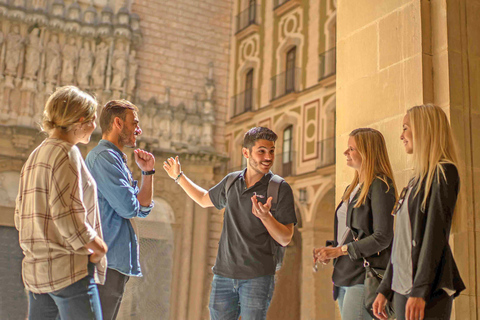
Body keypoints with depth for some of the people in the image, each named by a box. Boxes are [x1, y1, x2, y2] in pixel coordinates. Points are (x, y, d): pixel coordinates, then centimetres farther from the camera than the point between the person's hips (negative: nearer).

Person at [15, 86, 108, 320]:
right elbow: (65, 213, -21)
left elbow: (20, 218, 17)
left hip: (35, 269, 9)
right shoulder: (66, 152, -10)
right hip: (69, 268, -9)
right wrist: (96, 245, -9)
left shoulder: (35, 156, 16)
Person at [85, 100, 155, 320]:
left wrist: (148, 171, 8)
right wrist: (135, 200, 4)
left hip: (118, 262, 10)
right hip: (107, 261, -10)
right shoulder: (103, 157, -11)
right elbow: (129, 207, -19)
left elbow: (144, 208, 18)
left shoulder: (117, 160, 20)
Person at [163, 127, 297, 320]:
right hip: (224, 274, 4)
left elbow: (285, 239, -8)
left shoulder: (280, 189, -6)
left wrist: (265, 217, -26)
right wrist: (178, 176, 26)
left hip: (257, 277, -4)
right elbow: (204, 200, 27)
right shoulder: (231, 182, 7)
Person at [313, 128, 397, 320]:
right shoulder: (352, 189, 18)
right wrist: (329, 251, 4)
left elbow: (382, 237, -15)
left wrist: (339, 250, -13)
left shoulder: (380, 186, -9)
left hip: (364, 275, -8)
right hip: (344, 275, 8)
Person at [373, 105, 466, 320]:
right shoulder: (418, 179, 17)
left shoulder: (444, 173, -7)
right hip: (403, 288, 8)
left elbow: (436, 234, -16)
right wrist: (385, 289, 17)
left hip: (428, 293, -8)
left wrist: (420, 291, -21)